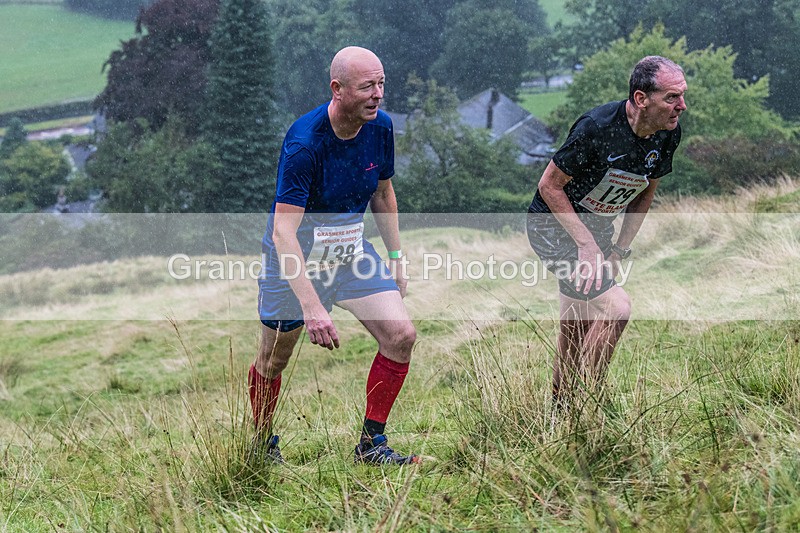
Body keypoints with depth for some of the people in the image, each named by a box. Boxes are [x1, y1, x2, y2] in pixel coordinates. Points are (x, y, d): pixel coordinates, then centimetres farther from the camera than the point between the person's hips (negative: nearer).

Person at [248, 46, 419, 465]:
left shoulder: (381, 127, -9)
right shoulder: (304, 143, -29)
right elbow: (283, 232, -33)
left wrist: (396, 258, 11)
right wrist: (311, 306, -40)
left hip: (352, 251, 5)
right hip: (295, 258, -5)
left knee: (400, 335, -10)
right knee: (273, 361, 8)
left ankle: (370, 444, 3)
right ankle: (262, 444, 34)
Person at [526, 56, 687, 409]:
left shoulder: (668, 135, -8)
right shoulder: (597, 128, -29)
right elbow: (549, 185, -20)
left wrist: (618, 251, 2)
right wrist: (587, 245, -22)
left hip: (596, 231, 7)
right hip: (553, 227, -7)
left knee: (577, 334, 14)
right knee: (615, 308, -22)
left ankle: (559, 414, 31)